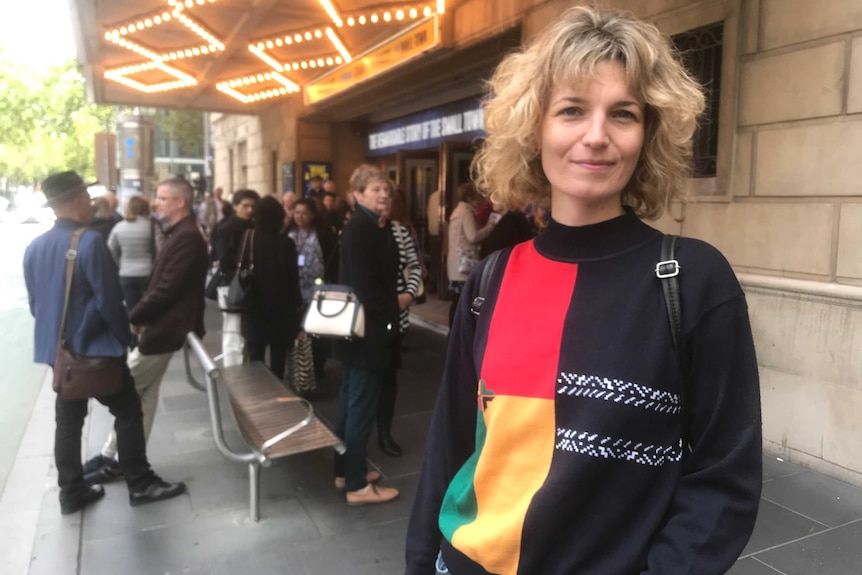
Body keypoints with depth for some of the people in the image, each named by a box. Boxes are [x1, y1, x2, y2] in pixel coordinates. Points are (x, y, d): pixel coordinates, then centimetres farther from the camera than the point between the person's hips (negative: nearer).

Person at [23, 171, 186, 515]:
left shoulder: (34, 248, 5)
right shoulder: (90, 242, -18)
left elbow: (34, 303, 13)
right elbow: (108, 299, -18)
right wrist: (124, 337, -5)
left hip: (56, 349, 8)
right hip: (95, 347, -7)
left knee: (68, 420, 14)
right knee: (128, 411, 4)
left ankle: (72, 493, 22)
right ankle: (140, 485, 9)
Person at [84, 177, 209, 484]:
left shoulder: (187, 238, -20)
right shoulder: (178, 234, 14)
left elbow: (166, 289, -24)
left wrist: (134, 316, -13)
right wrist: (141, 315, 7)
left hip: (162, 329, -10)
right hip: (159, 325, 10)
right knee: (144, 393, 15)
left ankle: (111, 457, 15)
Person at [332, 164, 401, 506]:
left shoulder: (367, 227, 12)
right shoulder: (362, 229, -18)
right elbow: (365, 284, -23)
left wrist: (387, 317, 8)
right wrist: (386, 321, -13)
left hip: (359, 328, 10)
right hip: (368, 330, -10)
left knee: (350, 402, 17)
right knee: (362, 407, -1)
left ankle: (345, 471, 30)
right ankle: (357, 485, 11)